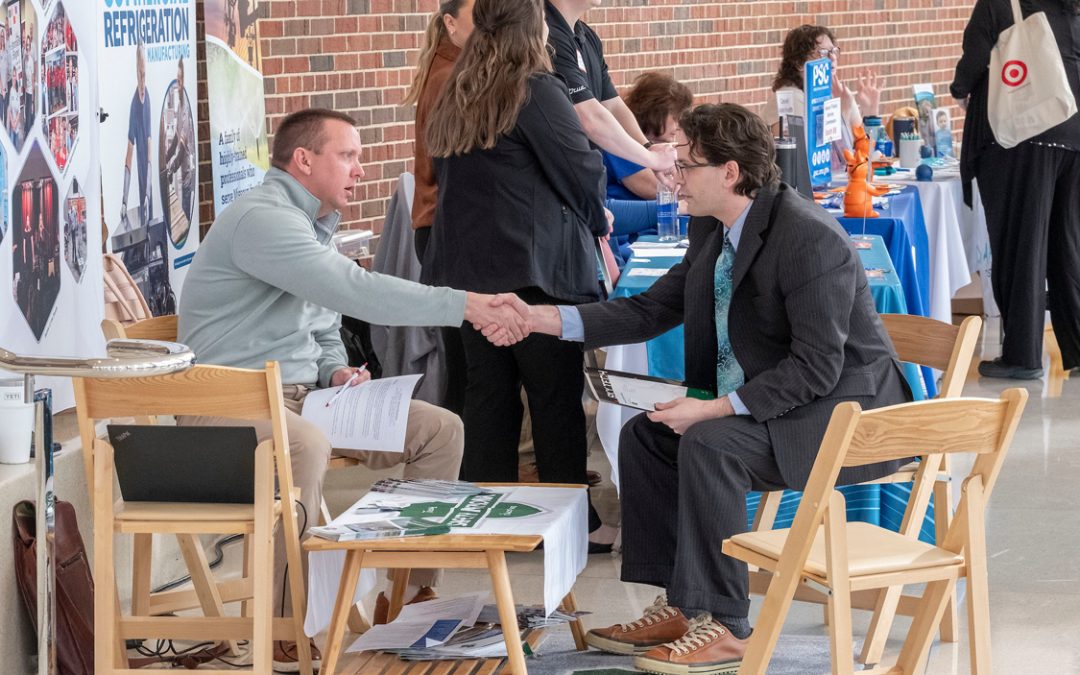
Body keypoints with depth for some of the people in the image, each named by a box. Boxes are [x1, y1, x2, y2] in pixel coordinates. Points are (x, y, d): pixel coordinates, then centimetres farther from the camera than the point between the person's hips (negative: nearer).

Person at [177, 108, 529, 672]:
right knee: (304, 446, -42)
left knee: (439, 430, 0)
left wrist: (335, 371, 3)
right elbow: (356, 292, -29)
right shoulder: (263, 219, -17)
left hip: (300, 393, 10)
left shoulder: (312, 226, 17)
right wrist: (466, 306, -29)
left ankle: (411, 594, 6)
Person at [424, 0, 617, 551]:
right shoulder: (537, 91, -11)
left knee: (488, 391, 10)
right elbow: (583, 170, -9)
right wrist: (595, 222, 12)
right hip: (534, 264, -7)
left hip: (467, 266, 7)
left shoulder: (452, 99, 11)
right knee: (555, 395, 0)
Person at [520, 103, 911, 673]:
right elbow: (650, 310, 8)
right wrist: (544, 318, -2)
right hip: (757, 404, 10)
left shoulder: (809, 238, -24)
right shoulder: (712, 230, 4)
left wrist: (714, 409, -29)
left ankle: (723, 626, -19)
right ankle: (679, 604, 7)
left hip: (840, 410, -10)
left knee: (709, 445, -28)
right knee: (645, 435, 3)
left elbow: (816, 368, -27)